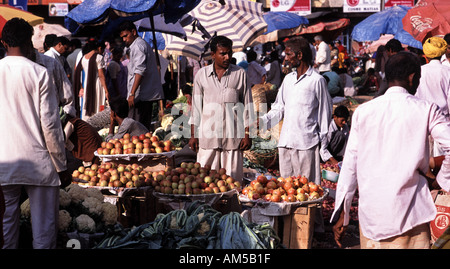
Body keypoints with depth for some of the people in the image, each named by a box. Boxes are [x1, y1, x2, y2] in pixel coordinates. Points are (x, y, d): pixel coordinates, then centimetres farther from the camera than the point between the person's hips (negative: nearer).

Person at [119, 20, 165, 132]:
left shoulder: (138, 45, -9)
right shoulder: (144, 44, 24)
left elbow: (140, 71, -20)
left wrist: (132, 93, -23)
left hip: (142, 95, -10)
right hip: (149, 94, 10)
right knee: (145, 127, 9)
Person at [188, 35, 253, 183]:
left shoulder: (240, 74, 5)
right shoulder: (202, 74, 8)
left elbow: (247, 105, 7)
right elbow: (196, 106, 12)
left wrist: (247, 134, 2)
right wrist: (193, 134, 8)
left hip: (233, 136, -1)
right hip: (207, 136, 1)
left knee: (232, 179, -1)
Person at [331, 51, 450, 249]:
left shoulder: (363, 111, 4)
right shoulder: (426, 110, -4)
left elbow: (350, 163, 5)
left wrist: (342, 214, 9)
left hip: (369, 212, 4)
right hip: (408, 212, -3)